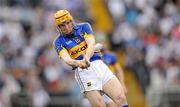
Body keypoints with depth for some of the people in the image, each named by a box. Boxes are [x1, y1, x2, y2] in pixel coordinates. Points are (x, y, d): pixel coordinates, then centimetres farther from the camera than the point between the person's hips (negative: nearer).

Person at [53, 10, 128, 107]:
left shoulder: (84, 27, 9)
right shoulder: (59, 42, 5)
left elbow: (91, 45, -9)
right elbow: (66, 59, -14)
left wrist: (86, 58, -31)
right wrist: (78, 63, -37)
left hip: (99, 65, 2)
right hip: (82, 71, -2)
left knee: (121, 98, -17)